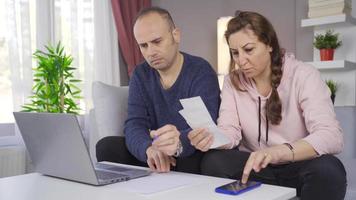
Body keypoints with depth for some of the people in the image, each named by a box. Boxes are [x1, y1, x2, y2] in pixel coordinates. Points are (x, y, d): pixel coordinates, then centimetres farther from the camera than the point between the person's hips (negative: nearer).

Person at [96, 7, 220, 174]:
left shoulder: (202, 72, -13)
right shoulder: (140, 75, 1)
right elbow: (134, 125, -12)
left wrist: (179, 143, -51)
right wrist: (150, 149, -36)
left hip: (194, 156, -4)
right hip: (155, 158, 5)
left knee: (191, 159, -37)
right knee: (106, 147, -15)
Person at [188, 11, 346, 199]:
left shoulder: (303, 76, -12)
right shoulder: (232, 81, 0)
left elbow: (331, 136, -24)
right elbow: (230, 132, -9)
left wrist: (278, 152, -42)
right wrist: (212, 138, -34)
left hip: (298, 167, -2)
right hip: (254, 167, 2)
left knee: (327, 170, -34)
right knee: (213, 162, -26)